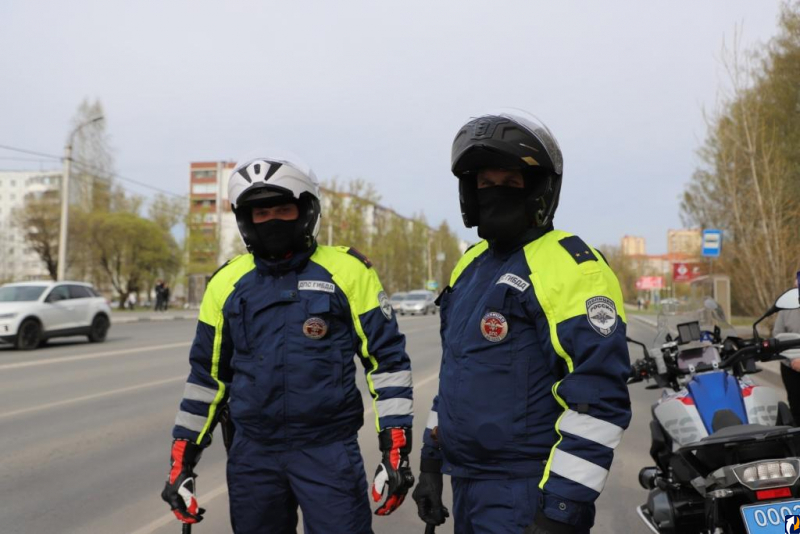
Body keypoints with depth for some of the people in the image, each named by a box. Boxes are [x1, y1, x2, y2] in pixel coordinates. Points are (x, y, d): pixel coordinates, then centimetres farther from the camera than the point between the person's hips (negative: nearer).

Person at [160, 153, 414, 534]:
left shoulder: (346, 271, -5)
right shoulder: (227, 282, 5)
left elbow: (387, 357, -3)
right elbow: (207, 373, 12)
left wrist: (396, 448, -7)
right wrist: (183, 458, 11)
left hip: (329, 451, -3)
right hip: (251, 454, 3)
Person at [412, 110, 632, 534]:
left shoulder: (569, 267, -15)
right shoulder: (471, 264, 12)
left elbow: (599, 398, -21)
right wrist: (431, 462, 19)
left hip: (526, 498, -8)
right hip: (467, 487, 8)